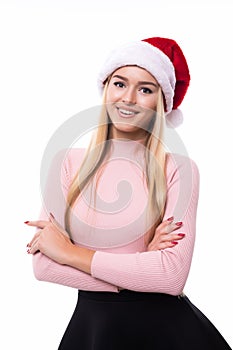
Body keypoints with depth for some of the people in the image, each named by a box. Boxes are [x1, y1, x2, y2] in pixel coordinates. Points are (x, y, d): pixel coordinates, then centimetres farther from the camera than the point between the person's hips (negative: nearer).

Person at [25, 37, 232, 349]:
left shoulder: (179, 169, -10)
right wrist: (141, 268, -18)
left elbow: (172, 275, -21)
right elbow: (42, 264, -10)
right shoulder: (71, 162, -4)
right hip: (92, 322, 2)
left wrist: (70, 252, -14)